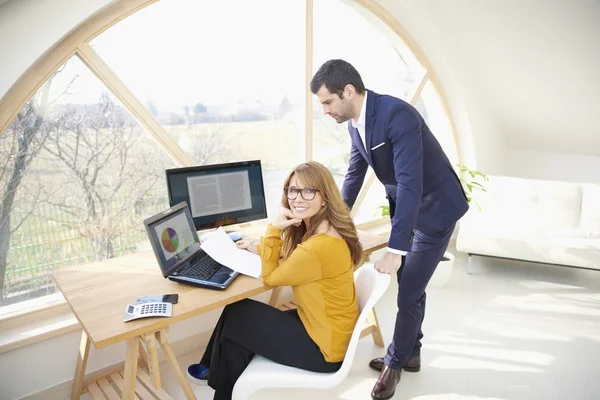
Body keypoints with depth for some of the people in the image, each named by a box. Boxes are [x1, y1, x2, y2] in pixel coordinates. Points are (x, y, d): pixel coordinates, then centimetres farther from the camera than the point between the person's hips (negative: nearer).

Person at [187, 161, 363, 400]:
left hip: (323, 346, -8)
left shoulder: (319, 247, -31)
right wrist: (259, 249, 7)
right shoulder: (323, 229, -1)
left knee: (236, 318, 2)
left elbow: (270, 277, -15)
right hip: (325, 327, 9)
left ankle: (220, 377, 30)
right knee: (239, 314, 10)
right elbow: (291, 255, 18)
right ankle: (217, 370, 35)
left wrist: (274, 229, -17)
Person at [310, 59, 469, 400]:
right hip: (405, 207, 8)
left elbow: (410, 184, -34)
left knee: (409, 291, -2)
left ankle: (396, 361, 21)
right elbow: (354, 175, 8)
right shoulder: (355, 123, -4)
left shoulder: (398, 115, -30)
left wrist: (395, 251, -35)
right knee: (408, 285, 17)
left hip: (435, 207, -8)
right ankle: (410, 353, 36)